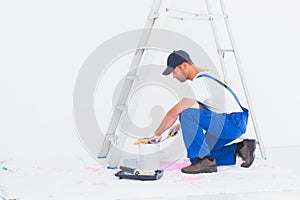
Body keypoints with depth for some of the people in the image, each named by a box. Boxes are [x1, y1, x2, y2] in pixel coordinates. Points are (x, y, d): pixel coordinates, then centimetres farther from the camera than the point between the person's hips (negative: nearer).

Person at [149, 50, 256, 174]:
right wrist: (180, 126, 17)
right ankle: (240, 148, 14)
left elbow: (174, 112, -21)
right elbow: (201, 109, 24)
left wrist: (157, 134, -9)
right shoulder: (205, 74, 12)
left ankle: (204, 161, -20)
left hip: (233, 123, -10)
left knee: (187, 115, -25)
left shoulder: (200, 83, -20)